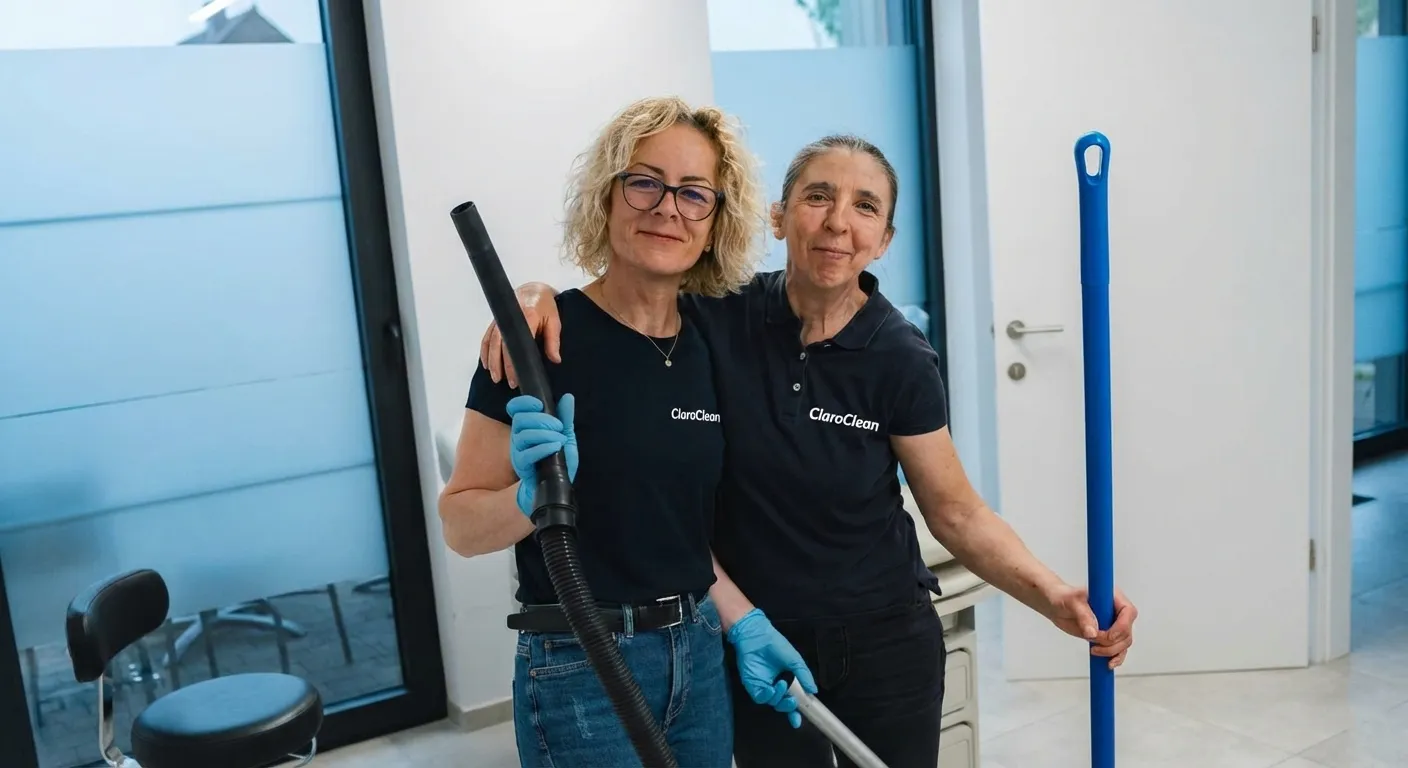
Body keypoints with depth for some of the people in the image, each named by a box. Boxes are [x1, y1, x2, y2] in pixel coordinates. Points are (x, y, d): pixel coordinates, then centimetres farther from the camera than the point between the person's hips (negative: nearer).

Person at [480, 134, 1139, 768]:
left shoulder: (900, 359, -14)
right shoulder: (716, 317, -13)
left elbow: (957, 514, -8)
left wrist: (1056, 598, -21)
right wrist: (537, 295, -25)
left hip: (887, 641, 0)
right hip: (758, 644, 1)